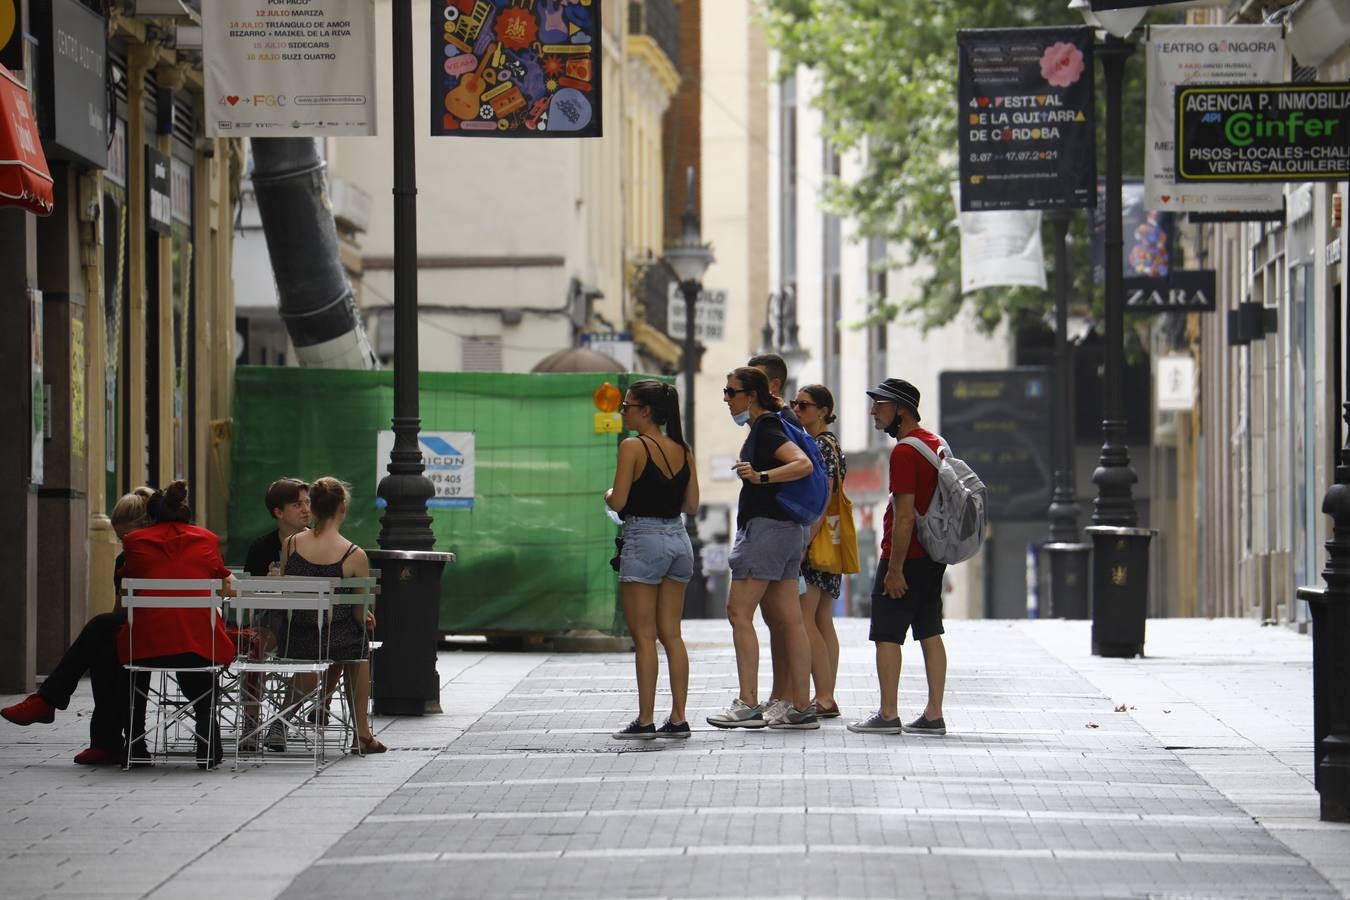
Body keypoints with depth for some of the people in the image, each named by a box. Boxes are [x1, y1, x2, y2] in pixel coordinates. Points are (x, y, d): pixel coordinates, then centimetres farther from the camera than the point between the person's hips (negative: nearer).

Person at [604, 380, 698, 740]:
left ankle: (645, 721, -2)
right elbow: (692, 505, 10)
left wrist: (608, 494, 7)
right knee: (671, 635, 9)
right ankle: (678, 718, 7)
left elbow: (618, 502, -14)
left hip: (644, 539, -7)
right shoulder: (682, 450, 8)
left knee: (644, 637, -2)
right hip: (678, 539, 7)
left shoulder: (633, 447, -11)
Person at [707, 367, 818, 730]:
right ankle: (801, 707, 6)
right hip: (784, 528, 10)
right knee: (788, 620, 7)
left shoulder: (765, 429, -12)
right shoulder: (763, 427, 18)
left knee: (739, 613, -9)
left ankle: (748, 705, -12)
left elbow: (803, 464, -26)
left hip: (764, 527, -10)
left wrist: (760, 477, -33)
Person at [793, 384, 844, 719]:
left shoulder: (822, 445, -12)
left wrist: (804, 544, -23)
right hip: (824, 540, 10)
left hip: (815, 540, -10)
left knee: (803, 619, -10)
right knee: (822, 621, 9)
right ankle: (826, 697, 9)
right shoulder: (828, 444, 17)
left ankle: (824, 697, -11)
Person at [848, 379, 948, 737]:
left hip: (906, 557, -9)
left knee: (886, 635, -3)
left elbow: (904, 516, -21)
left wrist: (895, 568, -20)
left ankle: (888, 714, -4)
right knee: (930, 633, 8)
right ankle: (933, 715, 7)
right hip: (933, 556, 9)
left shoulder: (904, 452, -17)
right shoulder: (936, 443, 13)